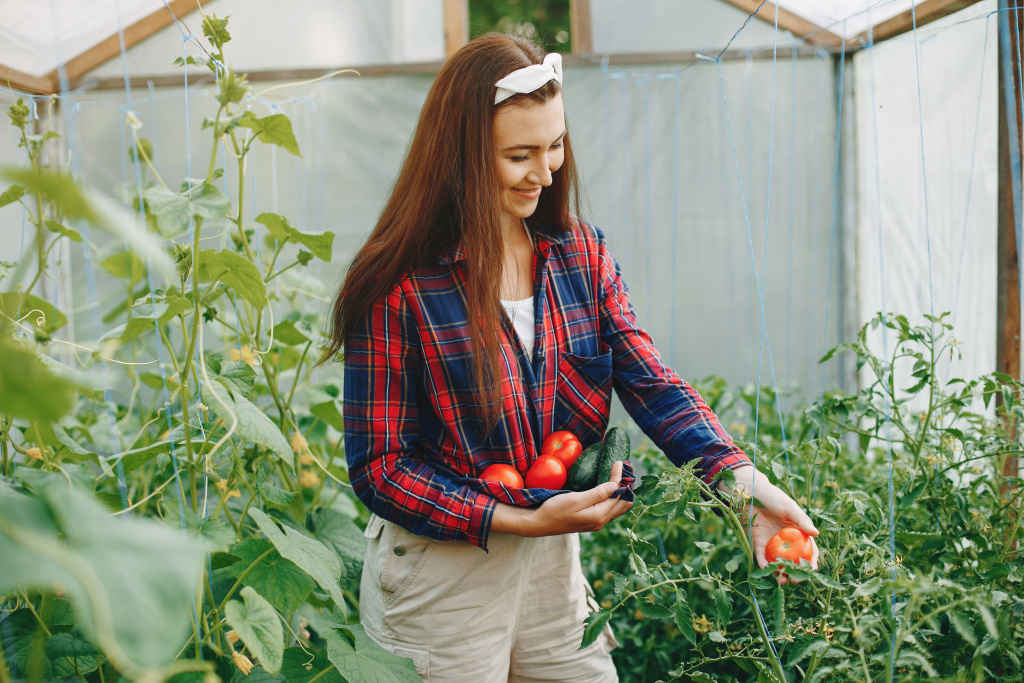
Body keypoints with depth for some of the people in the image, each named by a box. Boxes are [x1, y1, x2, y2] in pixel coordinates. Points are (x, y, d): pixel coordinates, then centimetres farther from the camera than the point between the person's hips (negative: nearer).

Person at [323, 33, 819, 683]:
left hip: (556, 557, 5)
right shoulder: (399, 288, -15)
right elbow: (378, 468, -14)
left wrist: (743, 481, -23)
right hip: (442, 573, -5)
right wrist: (523, 521, -21)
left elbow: (653, 384, -7)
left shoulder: (582, 255, 2)